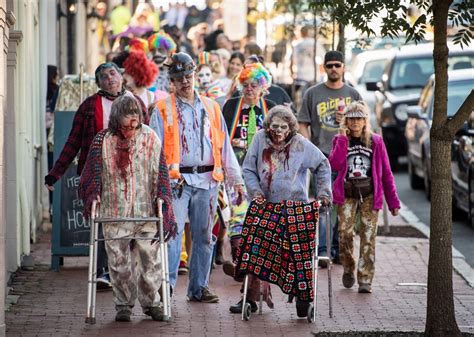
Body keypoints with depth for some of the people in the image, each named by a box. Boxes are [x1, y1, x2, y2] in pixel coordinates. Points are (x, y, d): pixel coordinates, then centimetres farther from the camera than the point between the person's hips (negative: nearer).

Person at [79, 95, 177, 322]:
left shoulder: (150, 138, 1)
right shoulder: (103, 141, 0)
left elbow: (160, 171, 4)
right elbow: (93, 172, 5)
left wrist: (162, 197, -4)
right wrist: (93, 195, -8)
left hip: (146, 210, 0)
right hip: (114, 211, 0)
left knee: (150, 258, 2)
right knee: (119, 261, 2)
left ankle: (151, 302, 16)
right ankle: (123, 305, 14)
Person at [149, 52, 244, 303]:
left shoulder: (210, 108, 14)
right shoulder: (163, 109, 4)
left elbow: (224, 146, 16)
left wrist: (235, 178, 11)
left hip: (206, 179, 4)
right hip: (176, 179, -4)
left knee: (203, 235, 8)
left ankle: (198, 287, 15)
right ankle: (166, 285, -13)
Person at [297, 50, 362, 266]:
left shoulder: (353, 94, 12)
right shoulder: (313, 94, 7)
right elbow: (303, 124, 6)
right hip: (322, 155, -3)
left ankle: (338, 248, 15)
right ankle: (323, 250, -14)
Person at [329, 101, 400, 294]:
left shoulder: (376, 142, 7)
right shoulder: (340, 140, 9)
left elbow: (386, 173, 8)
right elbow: (335, 165, -9)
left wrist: (393, 201, 4)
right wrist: (343, 138, -10)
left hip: (370, 195, 0)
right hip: (346, 195, 0)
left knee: (368, 237, -6)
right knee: (345, 233, -9)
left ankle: (365, 280, -5)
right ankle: (348, 269, 16)